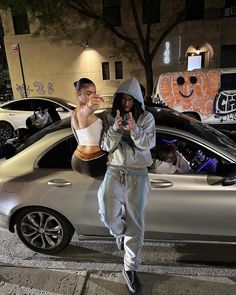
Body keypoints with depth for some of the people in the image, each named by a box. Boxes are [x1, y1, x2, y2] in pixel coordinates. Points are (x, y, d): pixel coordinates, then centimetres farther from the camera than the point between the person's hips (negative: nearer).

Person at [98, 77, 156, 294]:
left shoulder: (146, 117, 1)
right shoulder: (109, 117, 4)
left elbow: (148, 144, -9)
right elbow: (107, 146, -2)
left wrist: (134, 129, -27)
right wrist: (116, 128, -20)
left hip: (137, 173, 0)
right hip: (115, 170, 1)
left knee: (135, 221, 2)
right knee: (107, 212, -18)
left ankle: (130, 268, 23)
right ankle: (120, 233, 21)